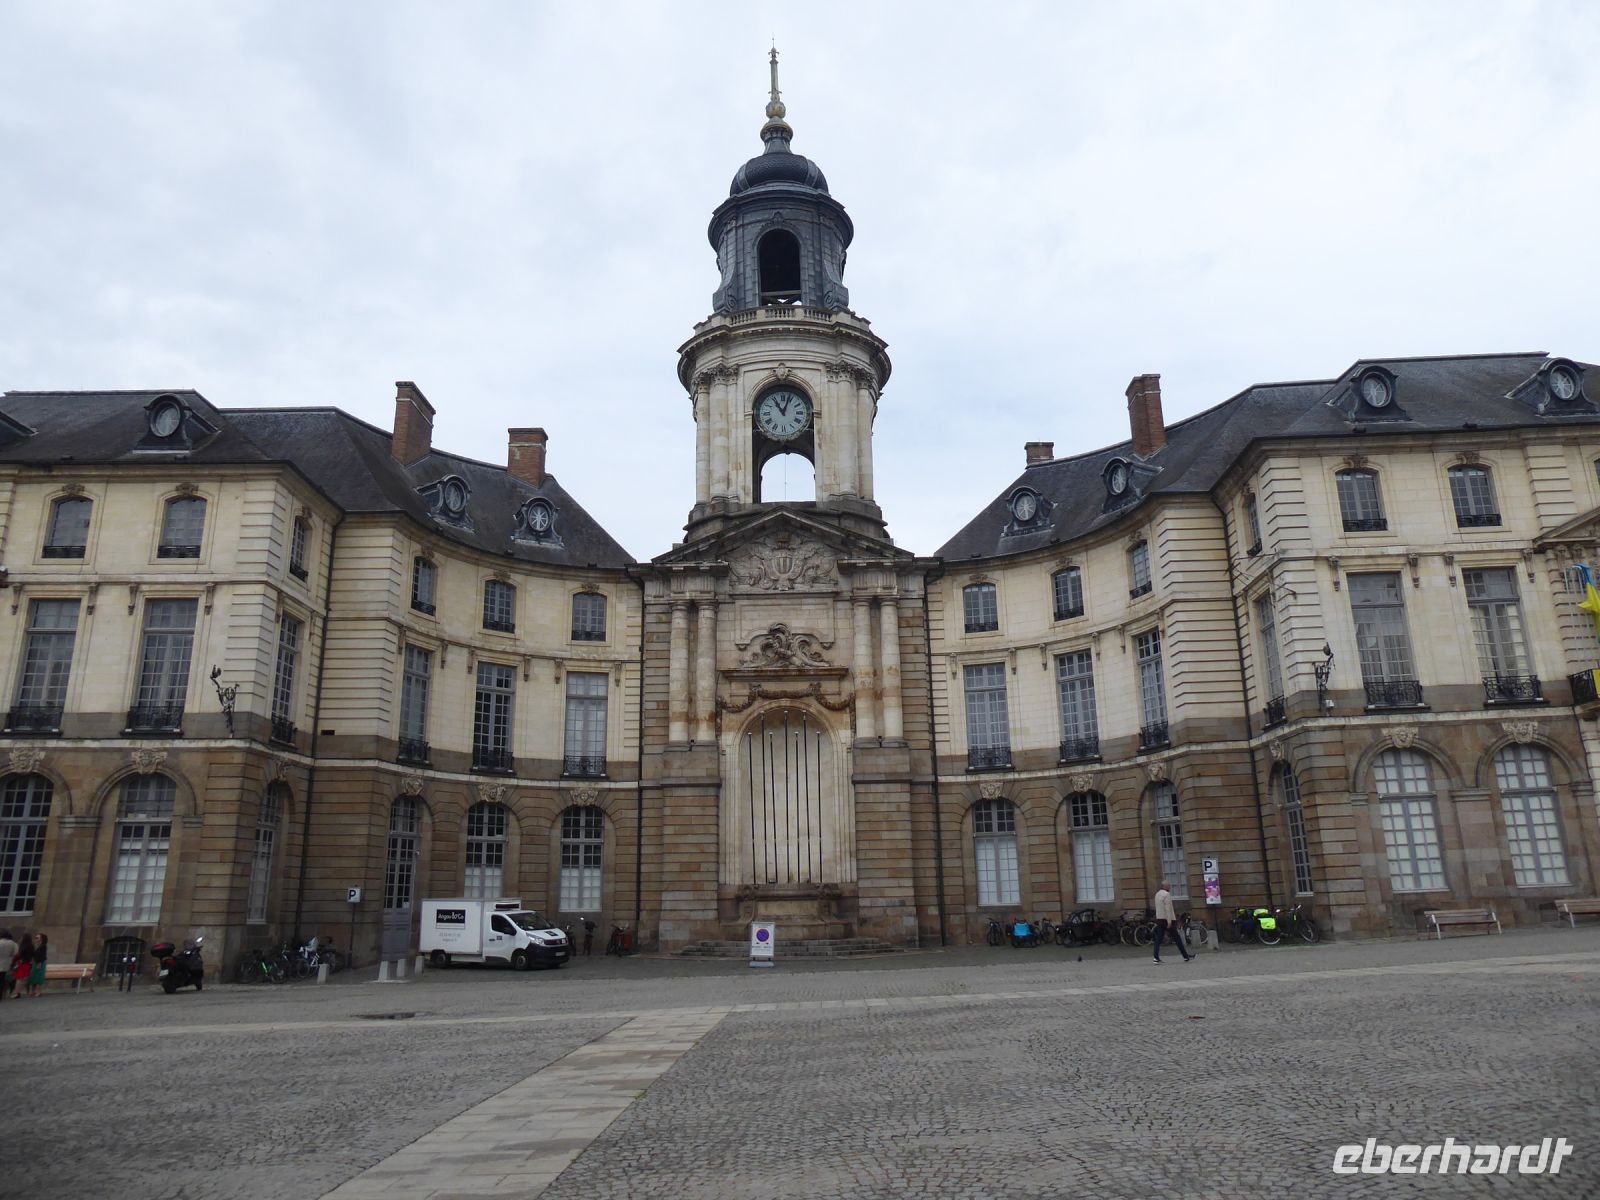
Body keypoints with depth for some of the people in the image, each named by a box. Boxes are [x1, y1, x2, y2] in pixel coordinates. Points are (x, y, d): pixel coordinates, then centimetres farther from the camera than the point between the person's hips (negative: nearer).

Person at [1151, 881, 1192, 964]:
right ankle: (1186, 956, 11)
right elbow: (1167, 908, -20)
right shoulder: (1166, 894, -13)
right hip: (1167, 919, -8)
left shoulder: (1157, 894, 15)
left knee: (1159, 939, 1)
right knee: (1176, 938, 3)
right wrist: (1169, 921, -22)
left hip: (1159, 919, 8)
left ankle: (1156, 957, -8)